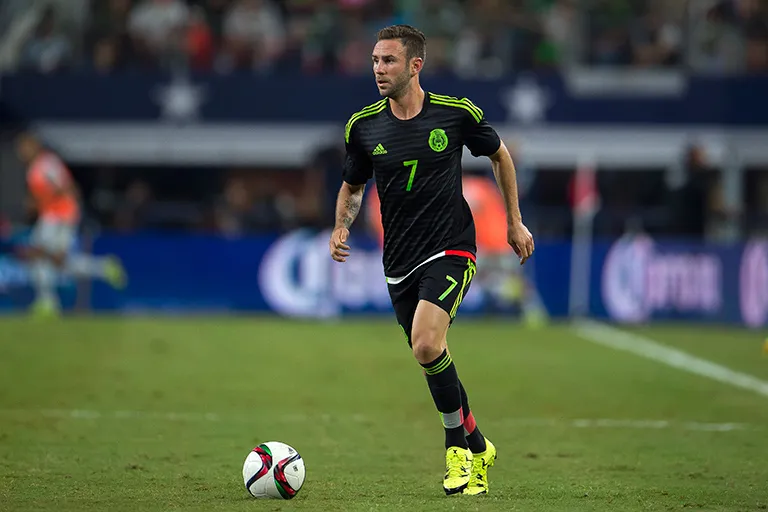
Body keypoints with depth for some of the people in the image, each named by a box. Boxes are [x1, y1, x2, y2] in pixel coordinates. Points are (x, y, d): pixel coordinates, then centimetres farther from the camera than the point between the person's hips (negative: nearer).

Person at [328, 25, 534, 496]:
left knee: (426, 345, -25)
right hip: (399, 262, 4)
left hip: (451, 250, -4)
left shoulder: (457, 113, -7)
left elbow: (499, 154, 11)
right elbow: (353, 186, 16)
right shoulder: (363, 126, 0)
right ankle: (477, 449, 30)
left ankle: (458, 445, -7)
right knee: (433, 361, 9)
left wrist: (515, 221, 14)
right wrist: (341, 227, -4)